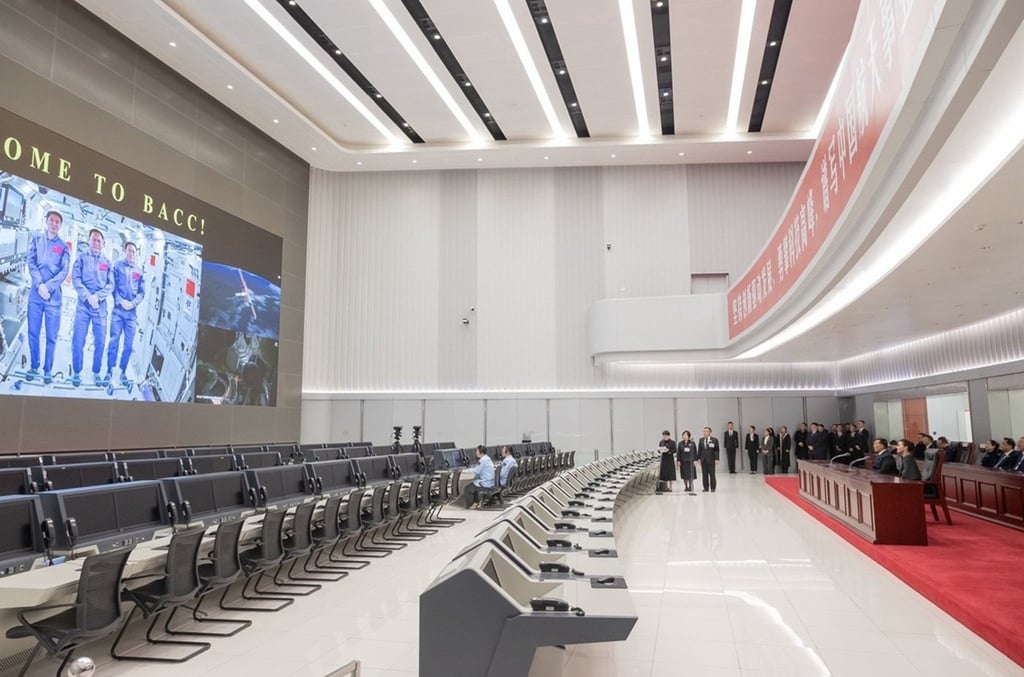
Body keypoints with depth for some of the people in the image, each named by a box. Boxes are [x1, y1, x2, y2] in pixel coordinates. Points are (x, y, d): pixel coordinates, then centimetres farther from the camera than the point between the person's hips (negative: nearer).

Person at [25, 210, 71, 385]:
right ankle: (34, 367, 15)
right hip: (35, 293, 1)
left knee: (51, 335, -1)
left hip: (54, 296, -1)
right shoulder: (36, 239, 9)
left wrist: (48, 287, -14)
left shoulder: (63, 247, 7)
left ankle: (48, 370, 6)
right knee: (33, 332, 4)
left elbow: (64, 272, -2)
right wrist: (40, 285, -12)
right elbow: (31, 262, 0)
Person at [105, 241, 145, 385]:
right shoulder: (117, 266, 6)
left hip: (131, 312, 2)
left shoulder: (139, 272, 12)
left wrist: (133, 303, -8)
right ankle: (110, 370, 3)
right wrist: (121, 301, -13)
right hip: (118, 309, -2)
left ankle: (123, 372, 10)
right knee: (114, 340, -4)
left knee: (129, 344, 2)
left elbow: (142, 292, 9)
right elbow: (113, 286, -1)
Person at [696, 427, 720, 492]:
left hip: (711, 460, -3)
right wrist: (698, 458, 4)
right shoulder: (701, 440, 10)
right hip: (703, 460, 4)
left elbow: (716, 450, -4)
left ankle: (713, 488, 8)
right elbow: (699, 450, 11)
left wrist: (716, 459, -10)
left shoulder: (714, 440, -1)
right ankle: (705, 487, 11)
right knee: (704, 474, 4)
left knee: (712, 474, 0)